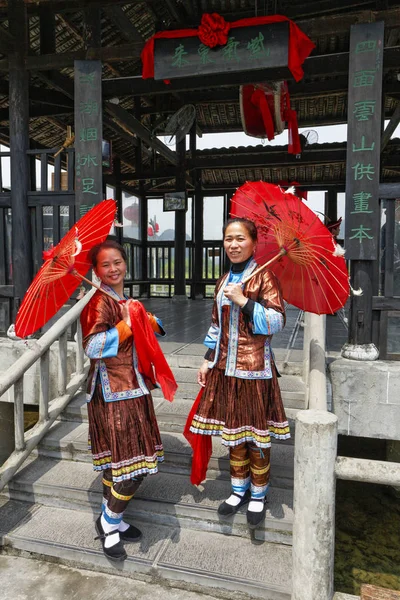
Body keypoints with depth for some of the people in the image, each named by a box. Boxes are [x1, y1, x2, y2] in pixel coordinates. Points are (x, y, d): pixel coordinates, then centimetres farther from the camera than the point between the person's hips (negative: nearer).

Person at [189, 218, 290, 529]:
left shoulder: (264, 276, -8)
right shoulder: (224, 281, 9)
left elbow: (276, 322, -15)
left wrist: (243, 300, -21)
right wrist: (207, 361, 12)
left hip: (255, 368, -5)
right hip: (226, 367, 6)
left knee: (256, 434, 8)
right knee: (233, 432, 16)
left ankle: (258, 495, 30)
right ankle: (240, 489, 36)